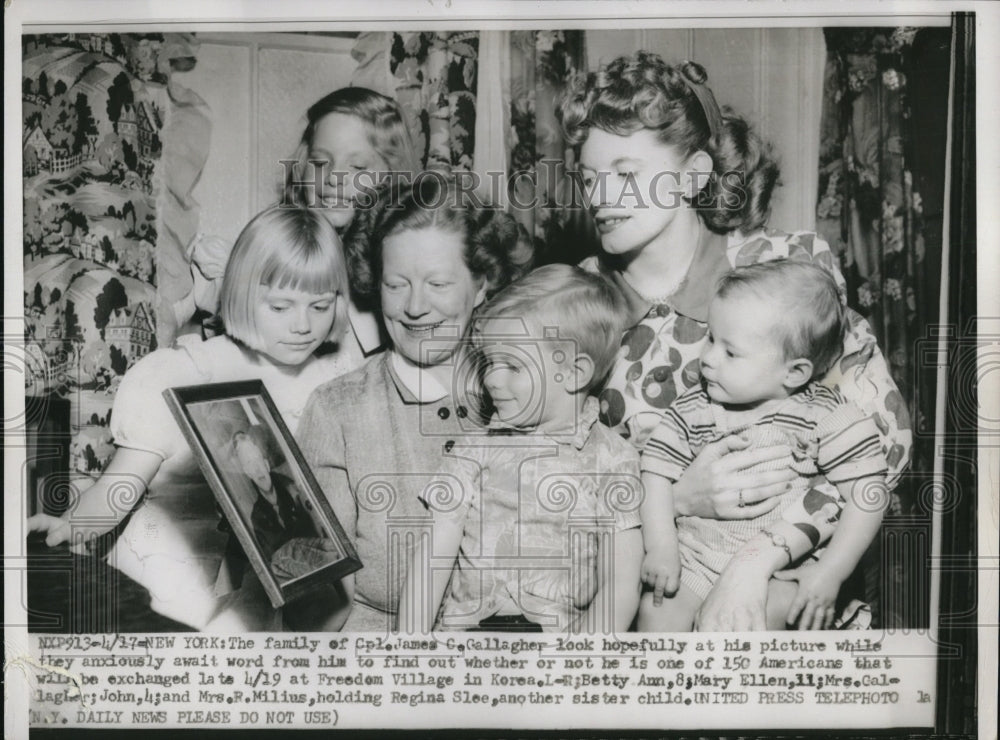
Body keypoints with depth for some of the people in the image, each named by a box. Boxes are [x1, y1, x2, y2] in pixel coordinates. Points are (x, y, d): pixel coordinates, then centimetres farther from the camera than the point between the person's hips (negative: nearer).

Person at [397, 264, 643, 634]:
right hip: (464, 626, 2)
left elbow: (620, 585, 0)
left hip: (558, 630, -1)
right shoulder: (474, 450, 8)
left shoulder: (611, 460, 2)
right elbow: (433, 558, 5)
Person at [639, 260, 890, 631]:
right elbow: (657, 473, 1)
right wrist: (661, 547, -10)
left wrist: (831, 573, -15)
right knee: (658, 613, -16)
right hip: (695, 554, 3)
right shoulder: (693, 410, -1)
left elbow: (868, 496, -9)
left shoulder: (827, 417, -9)